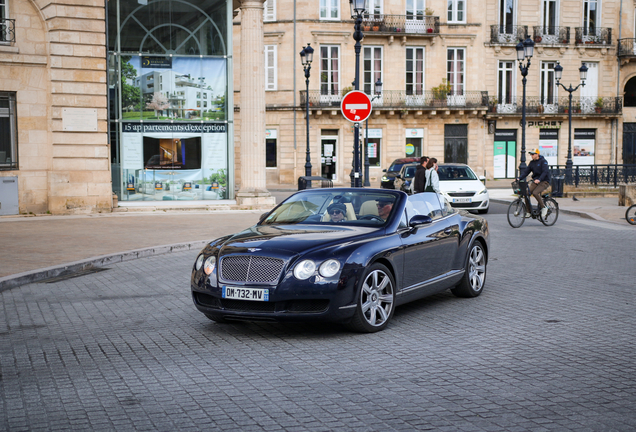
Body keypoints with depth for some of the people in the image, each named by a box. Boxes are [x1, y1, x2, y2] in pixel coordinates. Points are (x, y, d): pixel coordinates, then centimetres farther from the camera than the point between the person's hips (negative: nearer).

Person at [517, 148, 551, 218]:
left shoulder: (543, 161, -10)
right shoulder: (532, 163, 11)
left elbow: (545, 172, -22)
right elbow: (526, 171, 6)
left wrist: (539, 179, -37)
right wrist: (519, 178, -10)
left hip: (544, 182, -7)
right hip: (535, 181, 7)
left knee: (535, 193, -29)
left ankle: (543, 207, -9)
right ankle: (528, 212, -4)